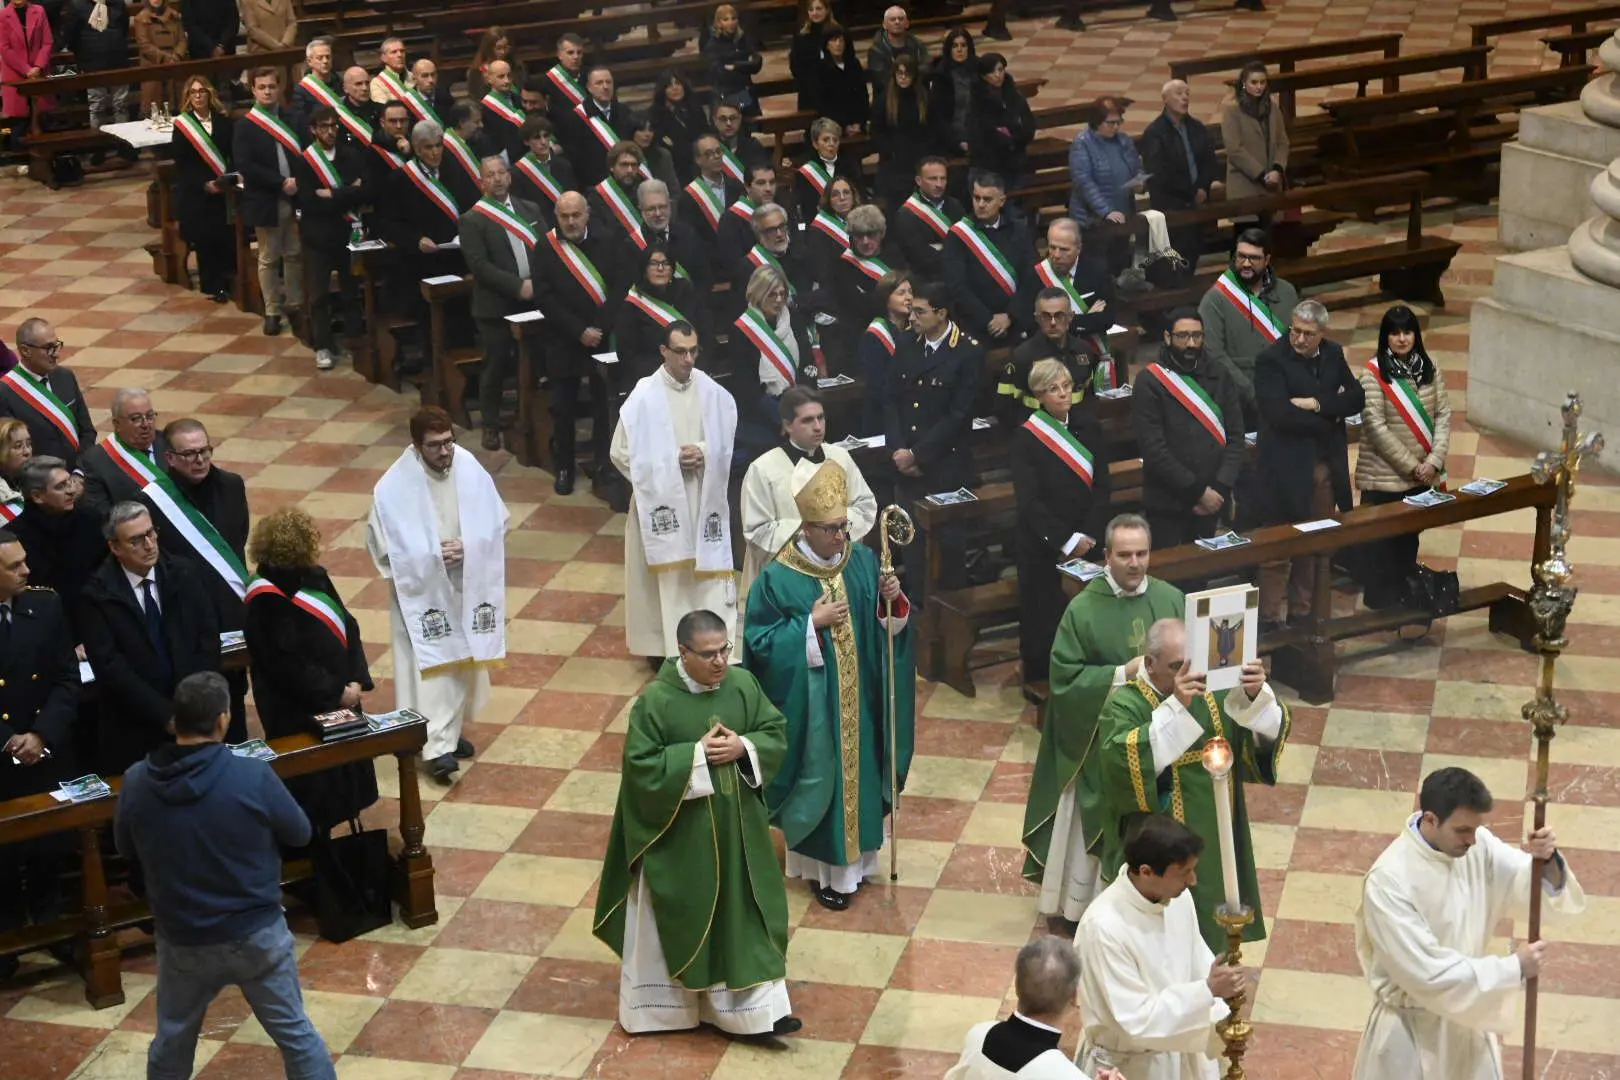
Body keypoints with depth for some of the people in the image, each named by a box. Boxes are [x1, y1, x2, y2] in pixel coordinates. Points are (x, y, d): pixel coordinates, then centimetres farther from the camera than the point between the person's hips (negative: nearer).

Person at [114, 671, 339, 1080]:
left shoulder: (136, 783, -12)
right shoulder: (253, 776, -21)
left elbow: (126, 850, 6)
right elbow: (300, 833, -4)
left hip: (181, 939, 2)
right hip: (257, 932, -2)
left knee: (172, 1040, 21)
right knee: (294, 1032, 13)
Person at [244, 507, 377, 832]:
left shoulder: (314, 577, 2)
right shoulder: (267, 599, -21)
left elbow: (347, 627, 5)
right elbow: (286, 665, -22)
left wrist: (356, 680, -7)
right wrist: (335, 693, -17)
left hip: (339, 696, 8)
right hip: (297, 712, -8)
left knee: (340, 775, 16)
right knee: (312, 789, 3)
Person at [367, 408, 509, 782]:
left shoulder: (471, 470, -8)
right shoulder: (394, 488, -17)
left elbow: (498, 521, 1)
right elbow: (381, 544, -11)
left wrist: (469, 547, -17)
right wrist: (432, 556, -21)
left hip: (467, 586, 4)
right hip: (422, 590, -4)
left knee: (463, 662, 16)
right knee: (430, 668, -8)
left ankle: (450, 731, 34)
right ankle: (438, 746, -8)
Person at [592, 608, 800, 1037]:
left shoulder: (742, 684, -5)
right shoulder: (656, 700, -18)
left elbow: (776, 733, 2)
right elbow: (642, 765, -18)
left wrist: (743, 747, -17)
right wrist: (696, 755, -23)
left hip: (735, 823, 4)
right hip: (679, 829, -4)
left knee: (743, 911, 9)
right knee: (679, 915, 9)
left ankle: (755, 1009, 16)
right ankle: (665, 1005, 26)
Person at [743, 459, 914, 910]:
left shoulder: (863, 561, -4)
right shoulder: (778, 578, -17)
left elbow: (887, 623, 4)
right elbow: (761, 641, -16)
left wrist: (891, 600, -18)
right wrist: (812, 623, -23)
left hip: (858, 698, 5)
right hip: (811, 704, -5)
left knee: (858, 770, 17)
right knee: (819, 777, 6)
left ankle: (854, 855, 36)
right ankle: (822, 866, 22)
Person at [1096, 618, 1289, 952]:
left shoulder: (1213, 693, 1)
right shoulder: (1124, 704, -13)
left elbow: (1269, 734, -6)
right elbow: (1124, 760, -32)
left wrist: (1257, 695, -27)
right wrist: (1176, 707, -39)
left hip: (1215, 849, 5)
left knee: (1214, 943, 18)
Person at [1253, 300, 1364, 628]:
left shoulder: (1333, 354, 7)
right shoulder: (1271, 360, -12)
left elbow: (1357, 399, 0)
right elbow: (1279, 414, -23)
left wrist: (1316, 404, -15)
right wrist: (1331, 414, -13)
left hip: (1326, 466, 6)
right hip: (1286, 468, -6)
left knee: (1316, 547, 15)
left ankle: (1303, 612, 27)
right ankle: (1271, 621, 8)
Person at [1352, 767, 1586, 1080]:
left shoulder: (1478, 847, -11)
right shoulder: (1389, 880, -30)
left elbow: (1544, 890, -9)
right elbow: (1426, 973, -30)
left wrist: (1548, 861, -32)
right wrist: (1513, 969, -27)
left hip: (1468, 1017, 6)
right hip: (1412, 1030, -6)